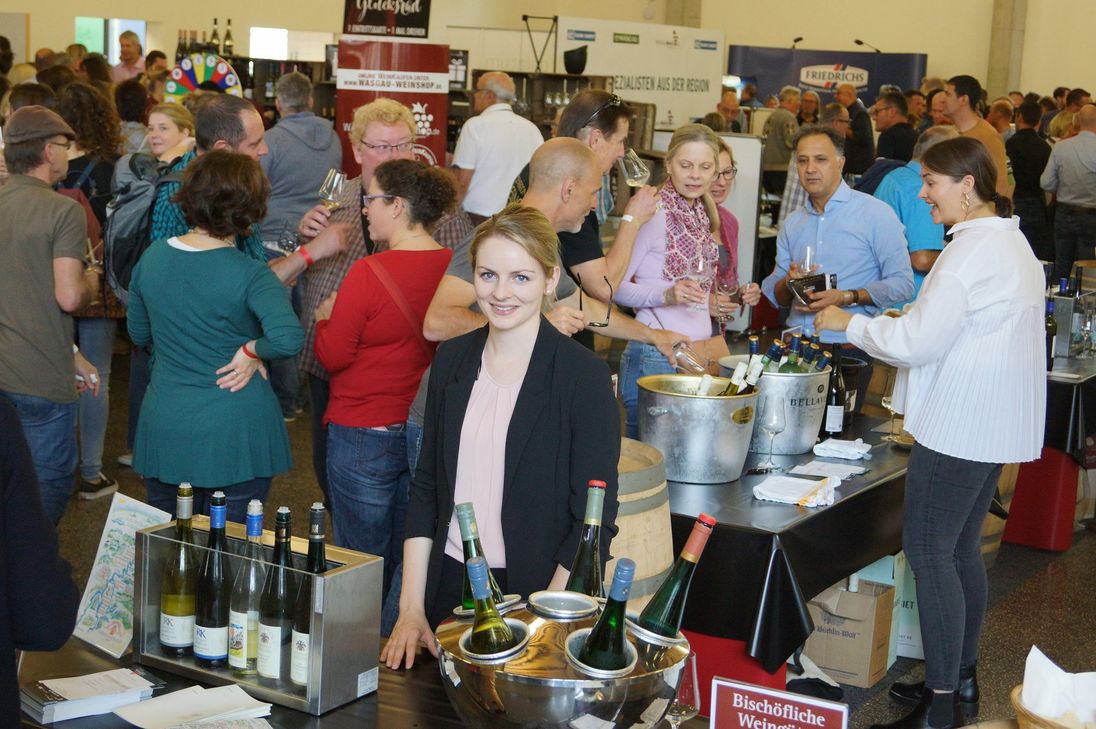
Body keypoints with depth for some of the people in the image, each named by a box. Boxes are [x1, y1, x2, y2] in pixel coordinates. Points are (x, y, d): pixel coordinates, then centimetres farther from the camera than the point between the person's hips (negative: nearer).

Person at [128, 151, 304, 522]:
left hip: (163, 432, 5)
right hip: (234, 436, -4)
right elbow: (288, 338, -33)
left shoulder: (152, 257, 0)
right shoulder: (249, 274, -16)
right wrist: (252, 351, -15)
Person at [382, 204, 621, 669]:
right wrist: (411, 608, 2)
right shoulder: (452, 360, 4)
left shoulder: (582, 374, -11)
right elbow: (427, 487, 8)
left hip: (534, 594, -4)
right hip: (449, 587, 4)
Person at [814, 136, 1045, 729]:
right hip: (991, 421, 11)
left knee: (929, 551, -5)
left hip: (959, 425, -10)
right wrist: (908, 321, 17)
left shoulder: (972, 252, -18)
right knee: (961, 548, 17)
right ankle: (960, 678, 27)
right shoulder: (1010, 241, 15)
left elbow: (917, 343, -19)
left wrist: (849, 324, -7)